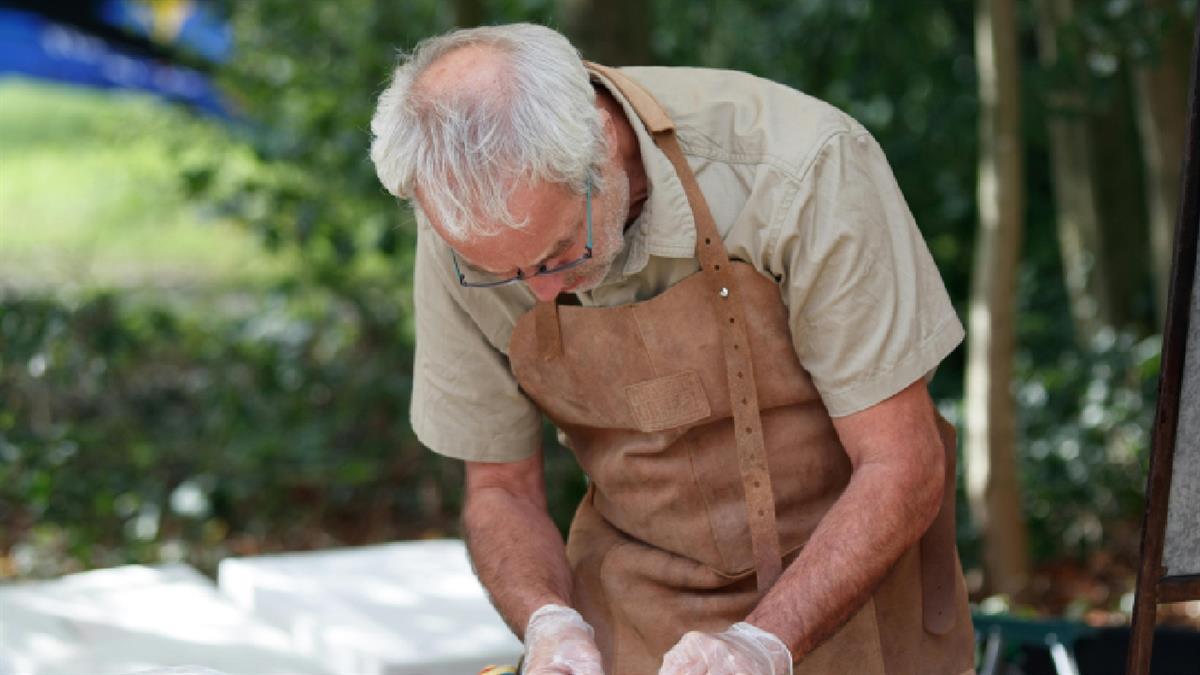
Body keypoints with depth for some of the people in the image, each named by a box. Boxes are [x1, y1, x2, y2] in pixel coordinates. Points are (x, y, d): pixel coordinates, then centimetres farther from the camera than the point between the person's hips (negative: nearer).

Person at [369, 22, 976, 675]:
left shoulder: (803, 169, -27)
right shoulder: (466, 228, -16)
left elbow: (902, 467, -21)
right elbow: (500, 488, -3)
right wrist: (549, 620, -22)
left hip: (848, 589, -2)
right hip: (635, 615, 2)